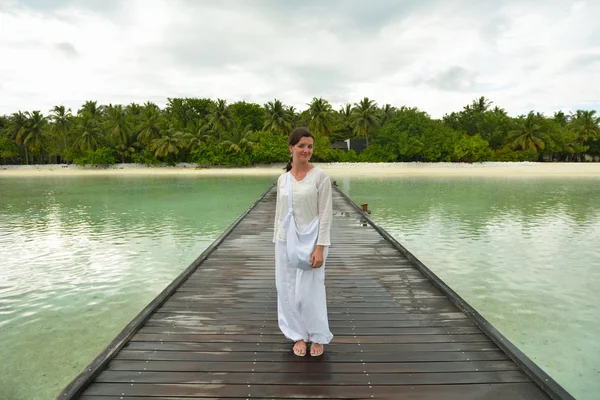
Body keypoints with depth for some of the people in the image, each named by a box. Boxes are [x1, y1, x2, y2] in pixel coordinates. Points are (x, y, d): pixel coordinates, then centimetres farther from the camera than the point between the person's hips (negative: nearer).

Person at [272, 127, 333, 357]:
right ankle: (300, 336, 30)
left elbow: (325, 214, -11)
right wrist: (277, 246, 9)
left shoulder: (320, 176, -8)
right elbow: (279, 214, 10)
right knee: (289, 291, 10)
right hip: (286, 242, 5)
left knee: (310, 292, 1)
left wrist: (320, 247, -16)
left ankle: (318, 337, 25)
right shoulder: (282, 179, 5)